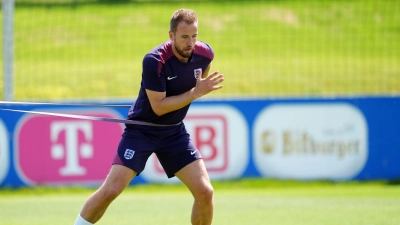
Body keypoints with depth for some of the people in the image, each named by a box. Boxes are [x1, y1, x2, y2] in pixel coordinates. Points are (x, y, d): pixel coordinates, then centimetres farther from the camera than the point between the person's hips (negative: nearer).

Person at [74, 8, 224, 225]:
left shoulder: (205, 53, -9)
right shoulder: (155, 60, -26)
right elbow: (158, 107, -24)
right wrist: (195, 93, -26)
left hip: (174, 132, 5)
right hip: (141, 131, -4)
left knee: (205, 192, -9)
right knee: (111, 190, -13)